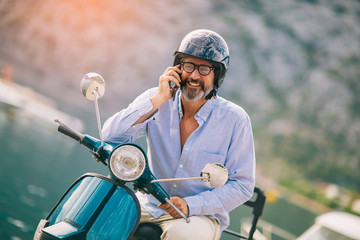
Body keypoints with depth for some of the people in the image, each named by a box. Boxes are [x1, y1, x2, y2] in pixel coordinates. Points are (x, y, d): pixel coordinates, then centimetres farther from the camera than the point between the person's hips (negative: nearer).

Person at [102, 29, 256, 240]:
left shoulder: (235, 120, -9)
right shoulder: (157, 100, -2)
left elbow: (242, 185, -8)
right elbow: (111, 136, -15)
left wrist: (190, 205, -20)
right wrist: (158, 100, -21)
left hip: (201, 215, -3)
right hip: (149, 205, 3)